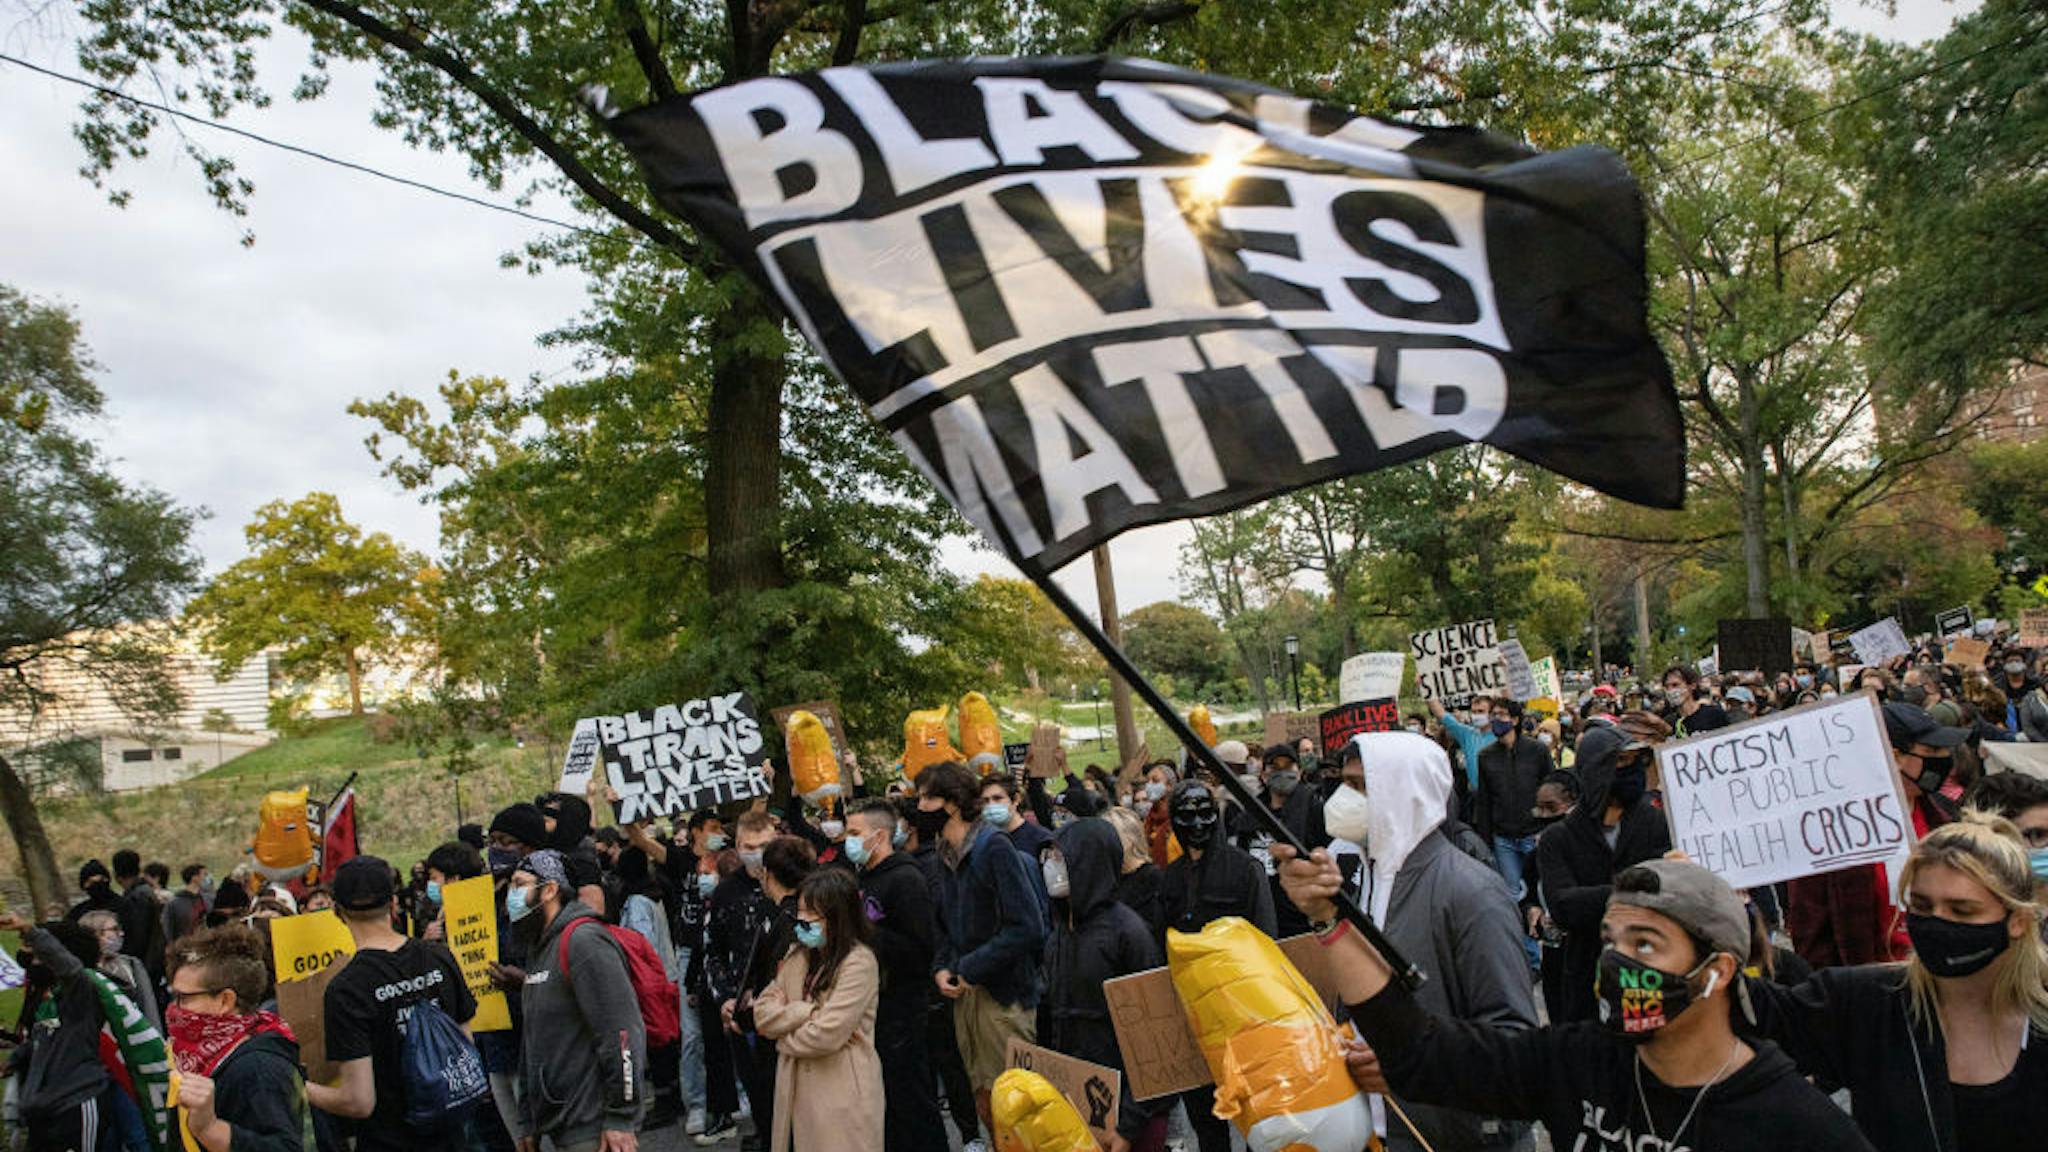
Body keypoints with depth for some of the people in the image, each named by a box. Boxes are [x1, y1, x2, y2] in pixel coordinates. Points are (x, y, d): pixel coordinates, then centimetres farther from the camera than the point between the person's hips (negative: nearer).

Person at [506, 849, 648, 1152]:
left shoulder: (584, 940, -14)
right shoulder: (539, 950, 17)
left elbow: (621, 1032, -21)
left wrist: (621, 1119, -21)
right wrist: (527, 1122, 22)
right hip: (558, 1124, 9)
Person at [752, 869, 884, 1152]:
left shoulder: (859, 962, -14)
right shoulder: (796, 956, 10)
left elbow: (827, 1036, -20)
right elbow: (762, 1014, 4)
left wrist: (785, 1040, -3)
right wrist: (808, 1011, -12)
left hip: (841, 1097, -6)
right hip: (796, 1092, 7)